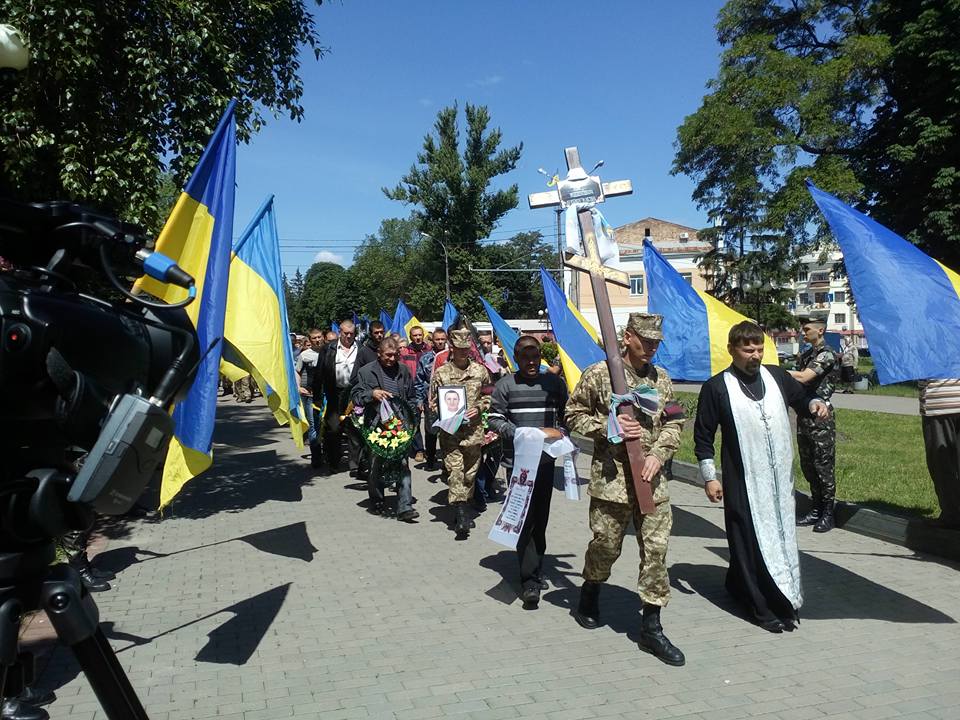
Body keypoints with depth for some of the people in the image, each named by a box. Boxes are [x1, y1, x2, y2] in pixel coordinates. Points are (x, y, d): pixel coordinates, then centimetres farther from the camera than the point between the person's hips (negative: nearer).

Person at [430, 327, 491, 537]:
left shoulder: (480, 371, 6)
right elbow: (433, 403, 6)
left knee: (470, 472, 9)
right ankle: (460, 515, -14)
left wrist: (478, 408, -5)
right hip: (450, 431, -2)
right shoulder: (441, 373, 1)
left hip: (474, 430, 2)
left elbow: (488, 397, 13)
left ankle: (462, 511, 25)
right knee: (455, 472, -12)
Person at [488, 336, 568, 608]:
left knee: (541, 517, 9)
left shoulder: (554, 383, 10)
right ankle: (531, 579, -3)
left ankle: (533, 571, 25)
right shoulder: (506, 384, 2)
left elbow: (566, 415, 14)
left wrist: (560, 433, -6)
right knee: (524, 518, -6)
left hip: (546, 459, 3)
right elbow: (495, 419, 0)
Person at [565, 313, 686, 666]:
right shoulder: (598, 374, -5)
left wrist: (658, 454, -6)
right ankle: (589, 596, 39)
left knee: (656, 549, 2)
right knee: (606, 545, 9)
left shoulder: (661, 378, 9)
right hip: (611, 476, -4)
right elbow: (574, 416, 0)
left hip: (652, 478, 4)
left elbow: (674, 424, 11)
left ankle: (651, 626, 13)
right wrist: (608, 426, -15)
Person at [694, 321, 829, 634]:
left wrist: (815, 403, -5)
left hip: (780, 478, 5)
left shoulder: (777, 376, 5)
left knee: (782, 535, 13)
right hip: (743, 482, -5)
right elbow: (703, 436, -3)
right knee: (752, 542, 0)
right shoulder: (716, 387, -6)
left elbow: (802, 398, 19)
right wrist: (709, 477, -6)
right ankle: (765, 608, 12)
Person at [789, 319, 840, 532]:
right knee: (807, 465, 13)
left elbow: (803, 377, -23)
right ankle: (815, 510, 23)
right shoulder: (806, 354, 15)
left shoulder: (827, 354, -12)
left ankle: (827, 514, 7)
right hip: (804, 415, 8)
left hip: (821, 416, -8)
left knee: (823, 466, -2)